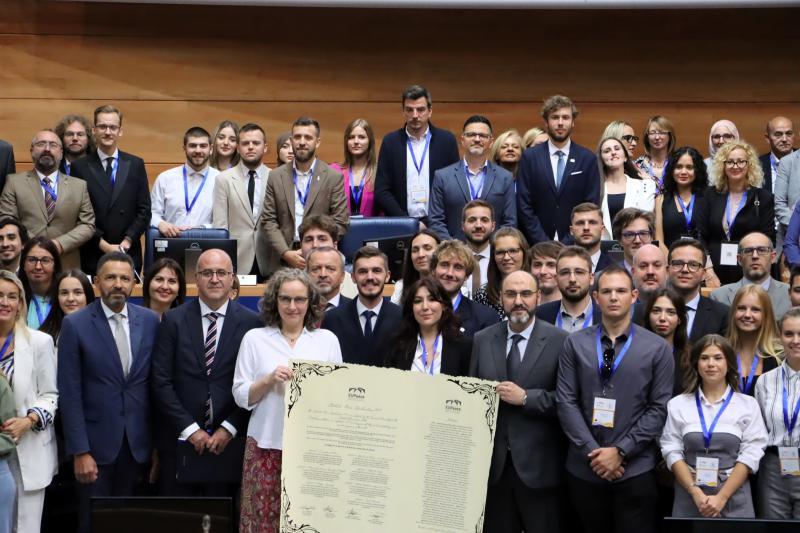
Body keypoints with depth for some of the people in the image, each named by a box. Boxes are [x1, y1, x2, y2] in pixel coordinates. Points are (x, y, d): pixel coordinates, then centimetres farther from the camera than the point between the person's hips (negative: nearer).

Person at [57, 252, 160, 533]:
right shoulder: (75, 325, -5)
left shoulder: (150, 321, 4)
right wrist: (80, 452, -11)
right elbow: (69, 394, -7)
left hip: (138, 444, 2)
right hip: (96, 443, -2)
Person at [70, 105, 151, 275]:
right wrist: (103, 244, -10)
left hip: (129, 255, 1)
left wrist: (128, 240, -6)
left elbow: (144, 210, 6)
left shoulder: (136, 164, 8)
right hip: (92, 256, -1)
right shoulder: (80, 166, 2)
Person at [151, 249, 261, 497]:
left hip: (229, 441, 0)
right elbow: (161, 381, -1)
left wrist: (229, 429, -6)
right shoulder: (174, 321, 3)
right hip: (180, 442, 1)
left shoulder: (251, 323, 1)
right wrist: (189, 429, -7)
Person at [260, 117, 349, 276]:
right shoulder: (276, 176, 8)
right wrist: (286, 253, -9)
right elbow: (268, 221, 5)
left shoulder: (334, 178, 2)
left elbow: (340, 223, -1)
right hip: (282, 261, 2)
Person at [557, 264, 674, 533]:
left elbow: (659, 408, -2)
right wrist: (593, 451, -9)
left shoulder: (657, 348, 2)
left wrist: (621, 451, -10)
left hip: (635, 470, -1)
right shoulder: (574, 344, 4)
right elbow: (566, 401, 0)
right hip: (584, 468, 1)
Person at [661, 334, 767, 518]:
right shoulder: (678, 404, 6)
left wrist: (721, 497, -12)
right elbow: (672, 452, 0)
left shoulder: (748, 405, 4)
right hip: (689, 498, 1)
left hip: (734, 499, 0)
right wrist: (696, 492, -12)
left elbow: (750, 454, -3)